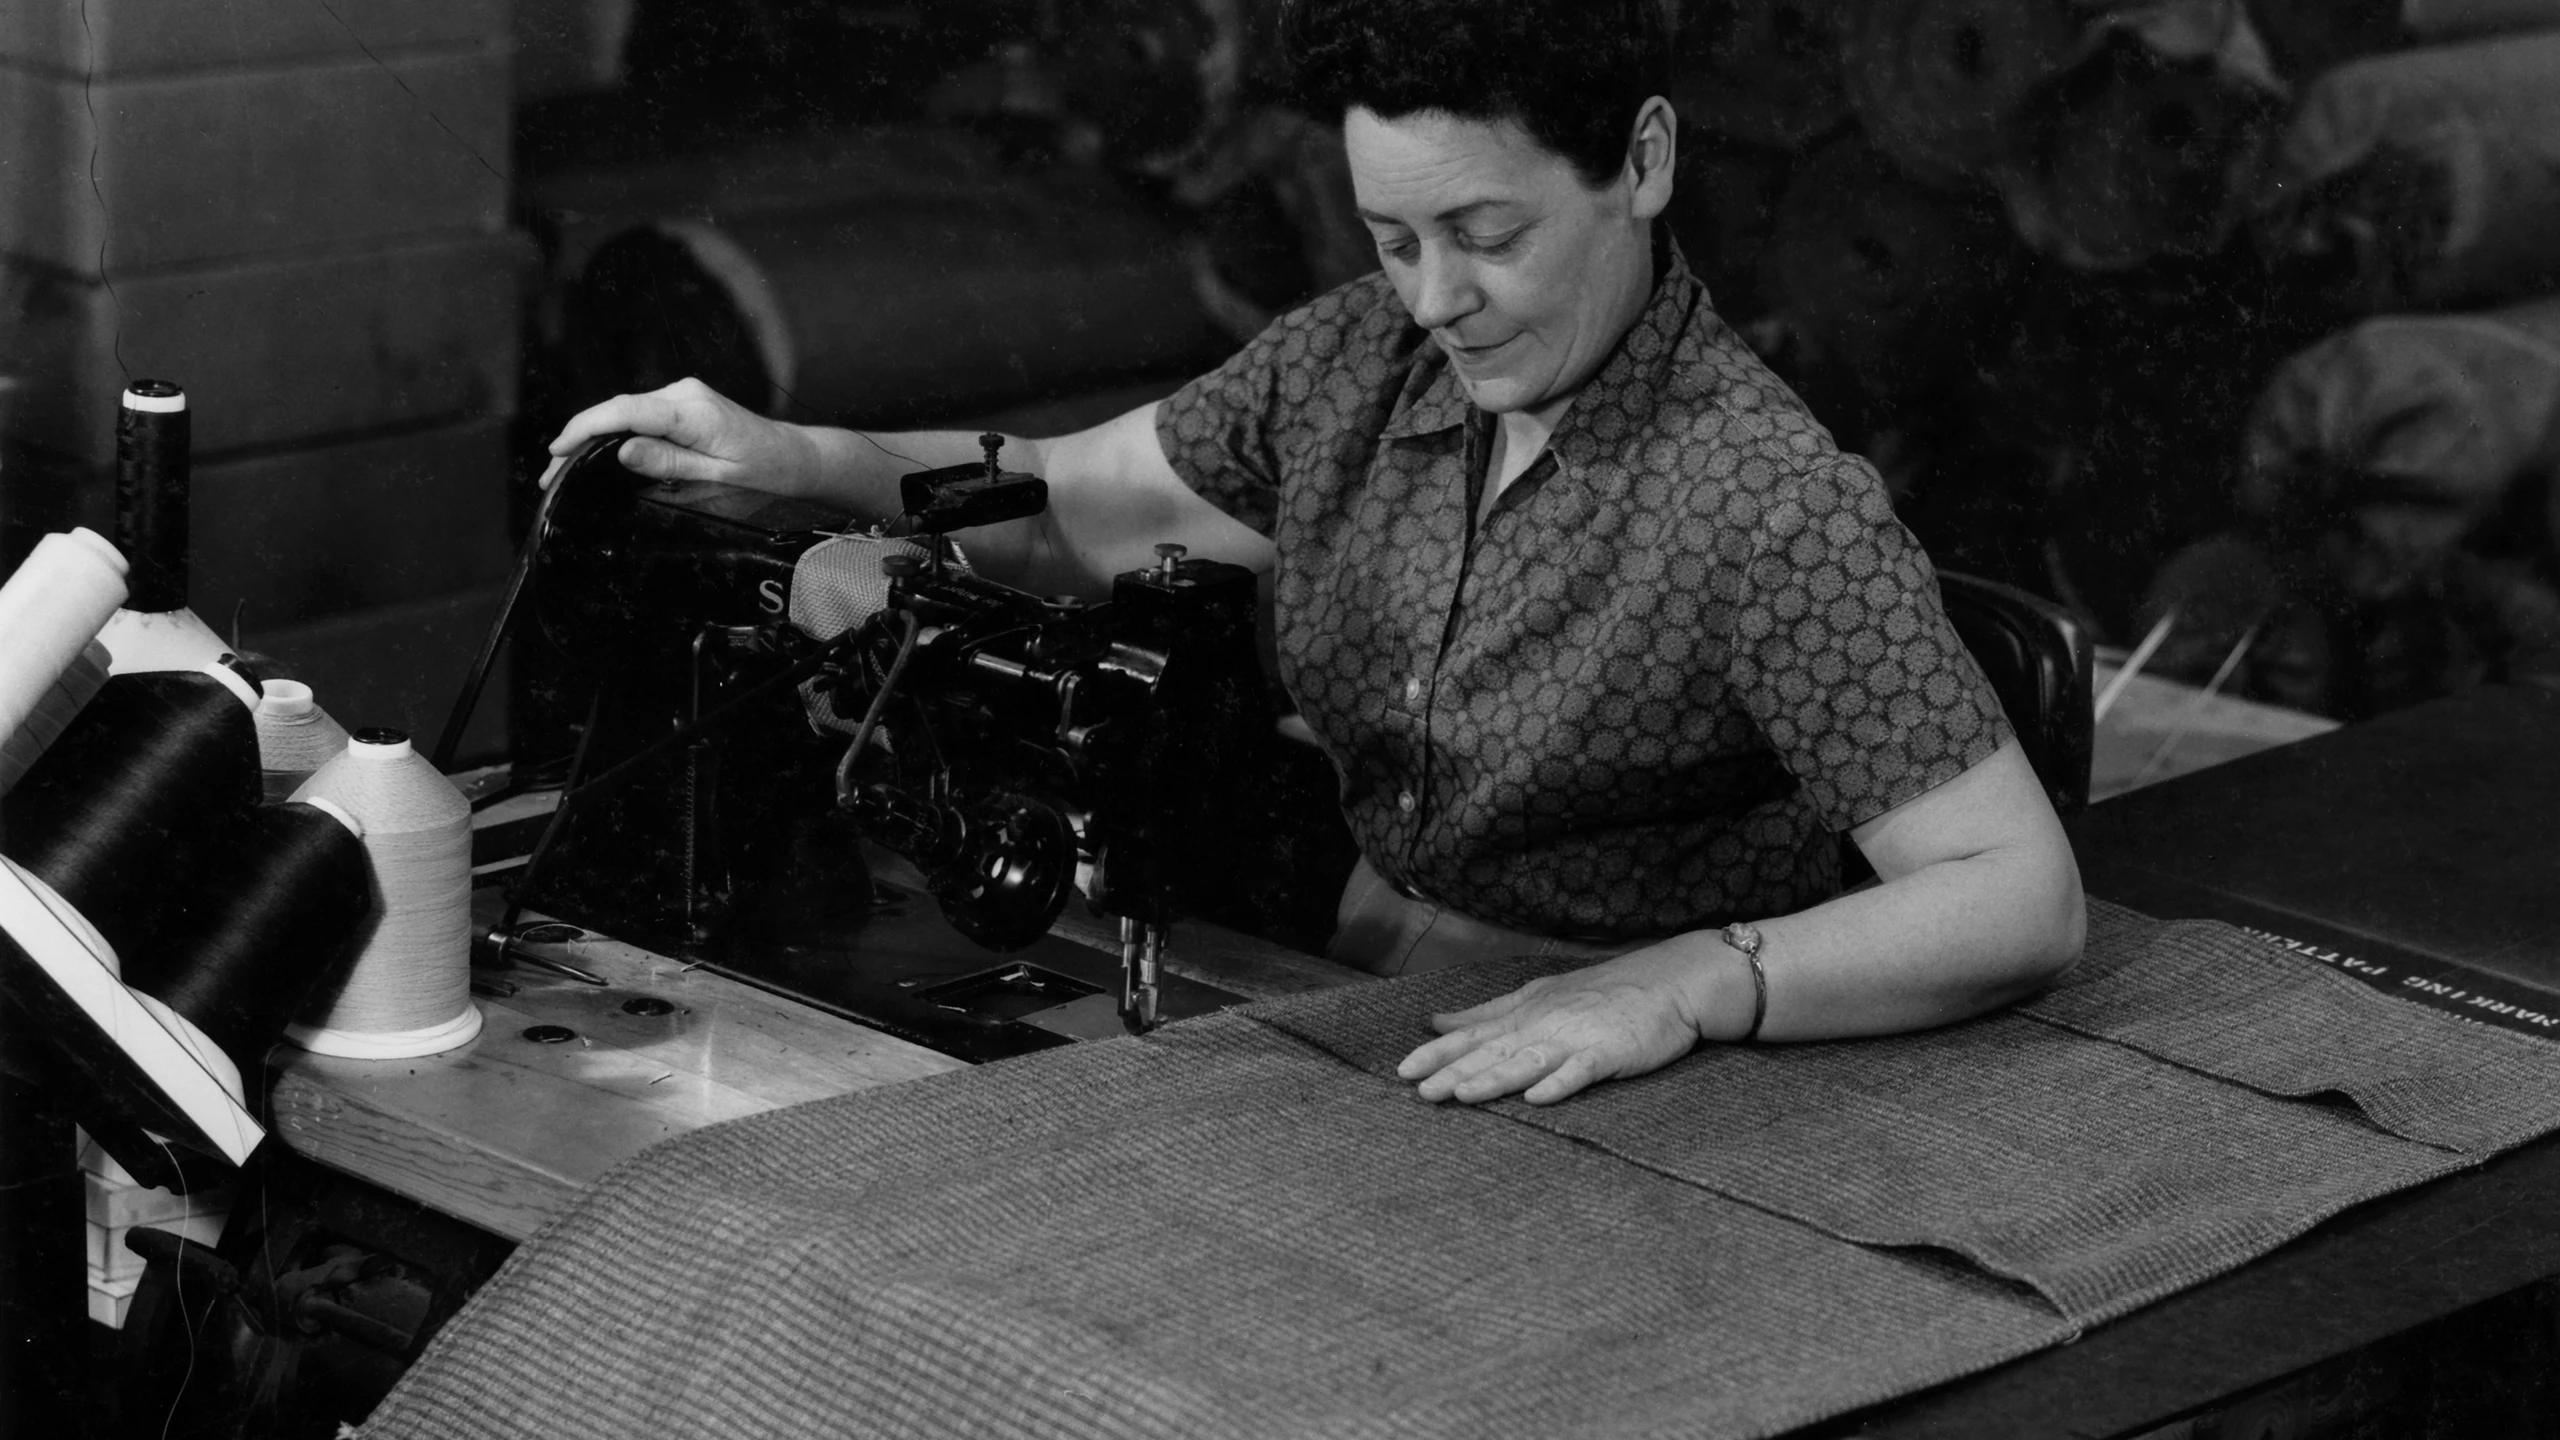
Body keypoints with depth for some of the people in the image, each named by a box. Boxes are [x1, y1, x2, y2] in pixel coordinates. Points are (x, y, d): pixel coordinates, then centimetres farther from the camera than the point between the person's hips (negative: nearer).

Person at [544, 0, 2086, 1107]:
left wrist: (1686, 983, -36)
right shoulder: (1350, 370, 3)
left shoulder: (1774, 510, -20)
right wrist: (794, 459, 1)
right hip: (1370, 1020, 7)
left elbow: (2027, 902, -23)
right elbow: (1075, 506, 18)